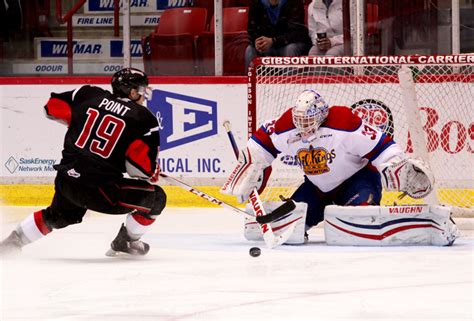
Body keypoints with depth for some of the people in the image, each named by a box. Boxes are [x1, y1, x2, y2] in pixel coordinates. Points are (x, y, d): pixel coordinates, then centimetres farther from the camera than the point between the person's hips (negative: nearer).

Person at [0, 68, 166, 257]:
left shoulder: (89, 95, 7)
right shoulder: (144, 119, -6)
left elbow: (53, 107, 17)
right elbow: (141, 167, -10)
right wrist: (153, 173, 12)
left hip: (66, 179, 7)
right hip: (100, 189, -6)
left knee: (58, 216, 37)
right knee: (156, 198, 7)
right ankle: (126, 241, 17)